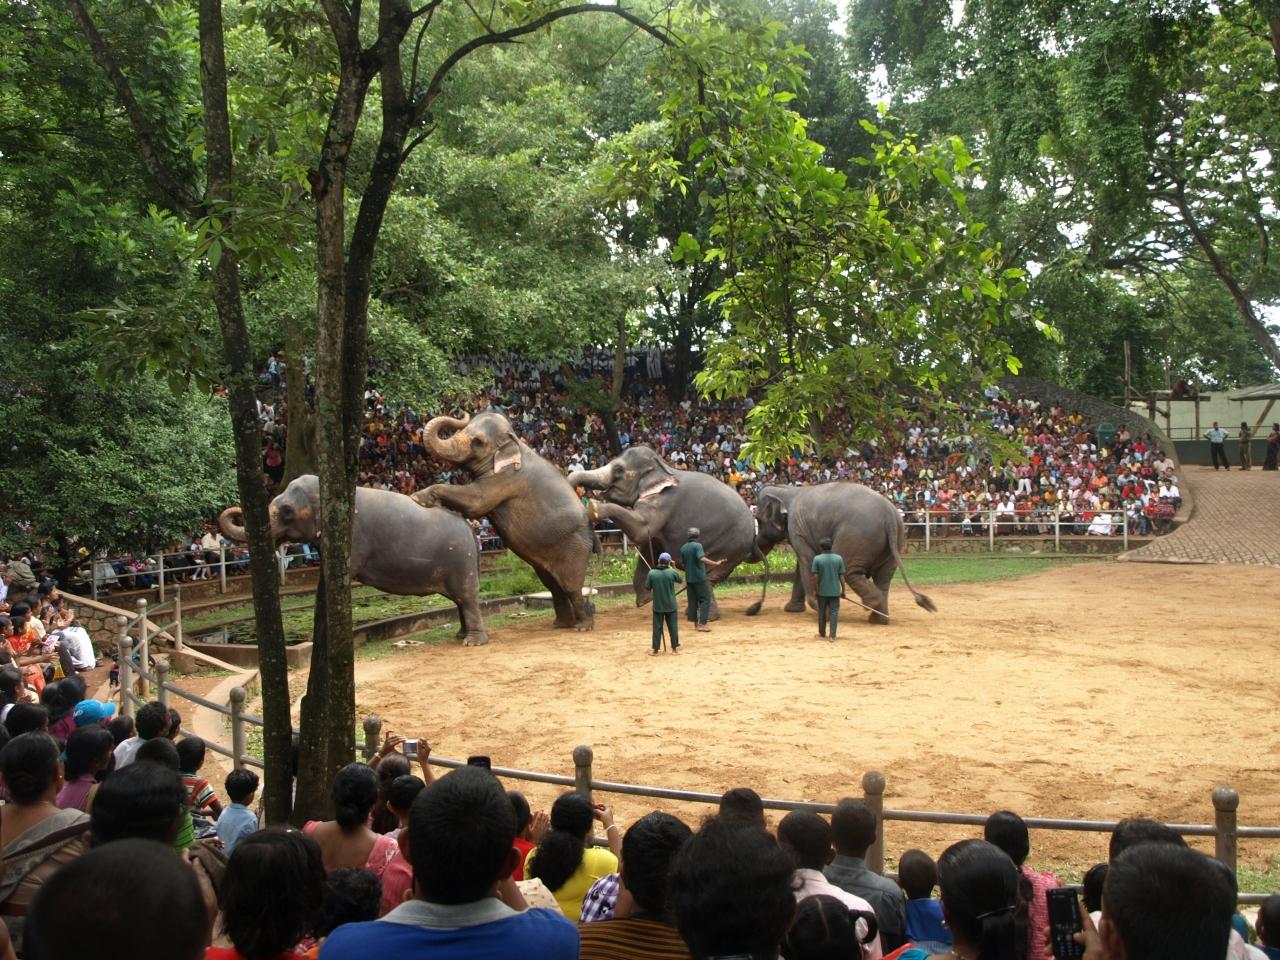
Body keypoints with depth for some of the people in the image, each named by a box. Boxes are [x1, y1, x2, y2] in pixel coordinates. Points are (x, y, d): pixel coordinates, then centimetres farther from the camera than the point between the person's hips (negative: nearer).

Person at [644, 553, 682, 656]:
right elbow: (680, 581, 11)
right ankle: (675, 648, 15)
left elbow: (647, 588, -3)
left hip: (658, 606, 0)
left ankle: (655, 650, 8)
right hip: (671, 606, 0)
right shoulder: (672, 572, -9)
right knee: (673, 627, 10)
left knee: (657, 628, 6)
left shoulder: (651, 573, -9)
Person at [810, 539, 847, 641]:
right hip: (835, 591, 0)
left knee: (822, 612, 13)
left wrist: (815, 590, 0)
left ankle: (822, 633, 24)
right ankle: (833, 635, -2)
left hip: (822, 591, 0)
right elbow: (842, 576, -1)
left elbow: (815, 576, -9)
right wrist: (843, 590, 7)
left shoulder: (817, 559, -7)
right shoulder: (839, 558, -2)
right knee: (834, 612, 3)